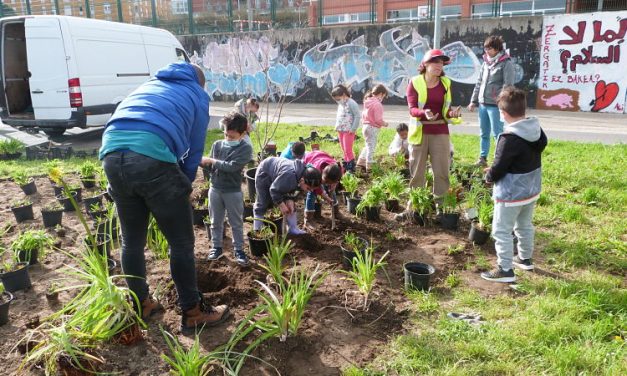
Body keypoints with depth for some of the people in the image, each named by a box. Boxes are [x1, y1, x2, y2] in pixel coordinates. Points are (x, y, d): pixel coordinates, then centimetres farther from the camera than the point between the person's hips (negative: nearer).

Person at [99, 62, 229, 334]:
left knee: (132, 241, 20)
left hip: (112, 154, 6)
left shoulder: (148, 84, 36)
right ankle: (192, 313, 19)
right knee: (181, 243, 8)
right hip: (152, 158, -6)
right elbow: (194, 150, 17)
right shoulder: (197, 94, 22)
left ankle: (141, 305, 36)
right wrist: (184, 186, 30)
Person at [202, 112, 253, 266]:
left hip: (233, 191, -3)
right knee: (216, 222, 14)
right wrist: (203, 162, -17)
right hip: (215, 189, 4)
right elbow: (211, 167, 4)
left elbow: (232, 166, -21)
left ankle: (238, 250, 20)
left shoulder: (245, 148, -10)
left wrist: (212, 161, -18)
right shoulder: (217, 145, 2)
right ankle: (216, 247, 29)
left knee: (236, 223, 9)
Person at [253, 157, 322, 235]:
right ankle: (257, 230, 9)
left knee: (290, 203, 3)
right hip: (264, 174, -7)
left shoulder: (304, 174, -19)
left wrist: (290, 200, -20)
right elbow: (274, 190, -33)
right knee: (262, 203, -5)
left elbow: (290, 188, -6)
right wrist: (281, 205, -26)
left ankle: (293, 228, 12)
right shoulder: (289, 176, -45)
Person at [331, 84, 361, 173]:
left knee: (348, 150, -8)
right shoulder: (340, 104, 14)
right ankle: (346, 166, 21)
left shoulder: (351, 103, -14)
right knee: (344, 150, 13)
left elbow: (357, 116, -17)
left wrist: (353, 129, -18)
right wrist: (337, 127, 12)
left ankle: (351, 167, -1)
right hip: (340, 131, 9)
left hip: (348, 131, -9)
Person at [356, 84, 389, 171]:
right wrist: (384, 123, -5)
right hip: (373, 128, -9)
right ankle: (369, 167, 5)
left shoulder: (367, 102, 8)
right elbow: (378, 119, -21)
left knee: (368, 146, 23)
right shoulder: (377, 104, -19)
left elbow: (364, 115, 15)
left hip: (365, 126, 9)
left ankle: (361, 162, 28)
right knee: (371, 147, -1)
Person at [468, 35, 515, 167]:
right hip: (482, 104, 7)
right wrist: (473, 101, 15)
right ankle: (482, 158, 24)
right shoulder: (486, 62, 13)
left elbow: (508, 85, -13)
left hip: (495, 105, -7)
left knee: (497, 134, -3)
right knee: (484, 133, 14)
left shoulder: (506, 63, -7)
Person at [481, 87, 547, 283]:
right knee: (525, 226, 25)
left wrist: (488, 176, 0)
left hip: (511, 194, -9)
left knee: (501, 231, 4)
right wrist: (495, 170, 10)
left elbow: (498, 168, -23)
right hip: (532, 190, 9)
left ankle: (505, 270, 11)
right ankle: (525, 258, 42)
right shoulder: (537, 131, 0)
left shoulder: (509, 138, -27)